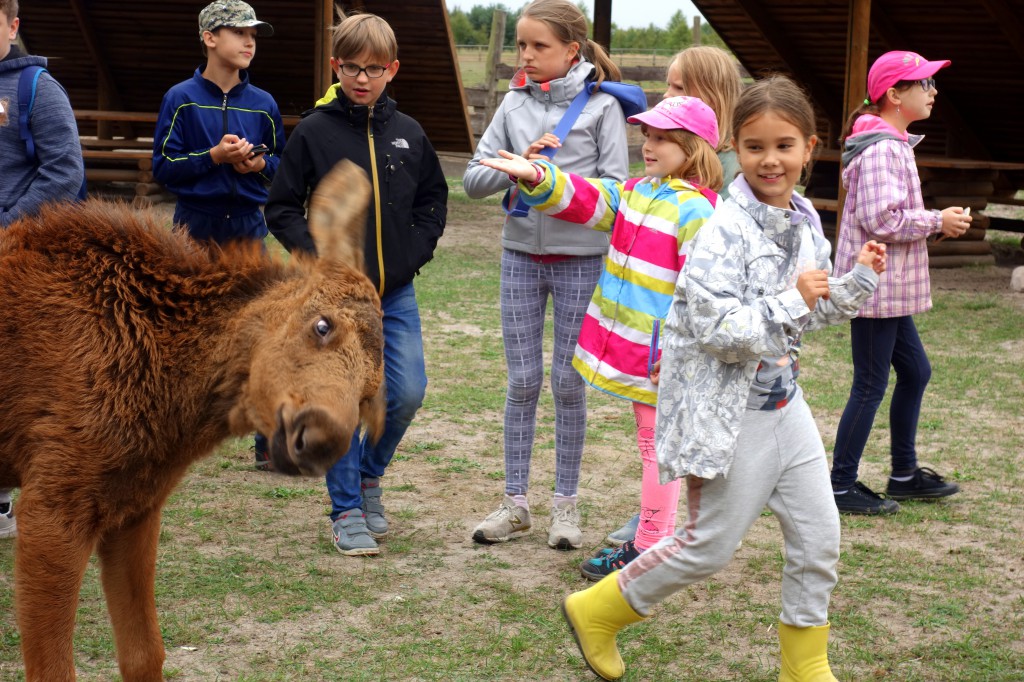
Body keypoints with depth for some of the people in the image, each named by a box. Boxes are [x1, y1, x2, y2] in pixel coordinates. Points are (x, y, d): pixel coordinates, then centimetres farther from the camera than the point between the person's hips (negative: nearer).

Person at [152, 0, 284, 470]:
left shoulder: (263, 104, 6)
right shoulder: (181, 99, -2)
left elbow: (283, 164, 14)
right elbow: (163, 167, -5)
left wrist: (259, 163, -7)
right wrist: (214, 156, -17)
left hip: (248, 228, 2)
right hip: (196, 227, -2)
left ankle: (269, 443, 2)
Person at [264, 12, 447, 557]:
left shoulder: (408, 133, 5)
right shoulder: (314, 131, -5)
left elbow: (433, 198, 16)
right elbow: (282, 208, -1)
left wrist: (417, 248, 2)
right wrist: (316, 256, -11)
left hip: (396, 291, 3)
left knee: (407, 393, -1)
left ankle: (369, 475, 26)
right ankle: (346, 510, 12)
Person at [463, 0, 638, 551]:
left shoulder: (602, 106, -4)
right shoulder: (515, 103, 6)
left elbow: (614, 189, -8)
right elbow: (474, 179, 2)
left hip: (579, 258, -3)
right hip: (521, 253, 3)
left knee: (568, 382, 4)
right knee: (522, 381, 7)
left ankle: (565, 502, 16)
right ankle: (515, 502, 15)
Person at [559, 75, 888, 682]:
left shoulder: (805, 223, 5)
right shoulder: (726, 232, -21)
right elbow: (716, 330, -27)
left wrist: (860, 280, 5)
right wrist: (792, 301, -25)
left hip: (785, 404, 8)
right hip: (728, 412, -8)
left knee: (819, 537, 9)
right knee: (711, 546, 3)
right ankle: (597, 611, 22)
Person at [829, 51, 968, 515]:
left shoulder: (892, 143, 14)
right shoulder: (882, 149, -19)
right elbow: (881, 219, -26)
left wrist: (936, 221, 7)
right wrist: (937, 221, -15)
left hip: (889, 287, 11)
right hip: (875, 286, -11)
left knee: (915, 371, 18)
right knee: (870, 386, -3)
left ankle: (904, 474, 29)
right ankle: (841, 486, 7)